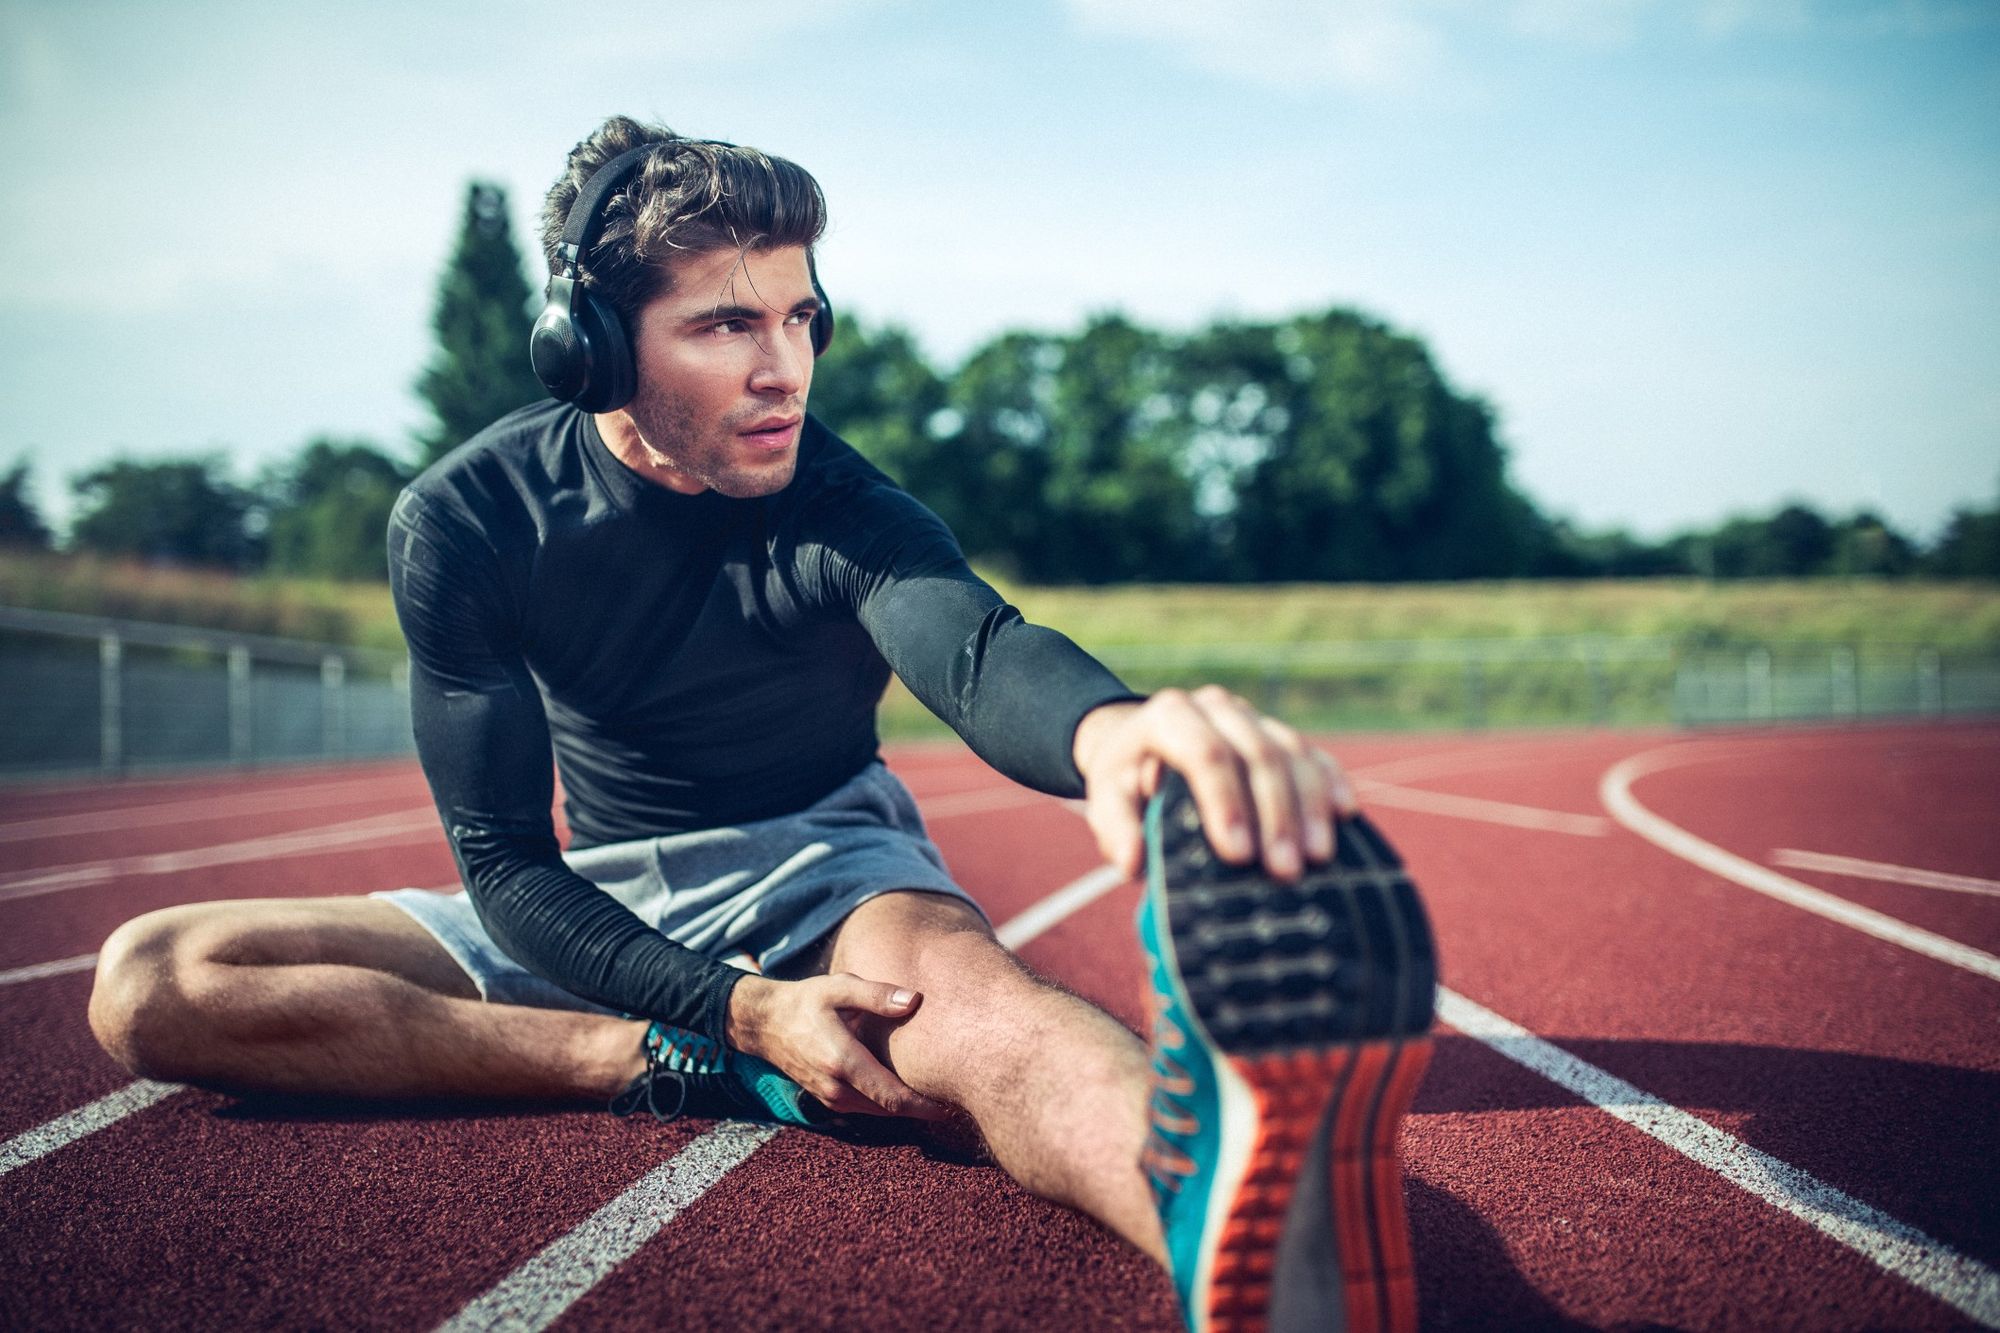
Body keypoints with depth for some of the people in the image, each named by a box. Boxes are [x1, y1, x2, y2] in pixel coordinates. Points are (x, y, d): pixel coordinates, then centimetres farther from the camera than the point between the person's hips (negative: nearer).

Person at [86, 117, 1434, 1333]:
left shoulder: (838, 507, -20)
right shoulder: (460, 525, -14)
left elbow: (978, 649, -43)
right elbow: (506, 864, -15)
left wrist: (1111, 728, -70)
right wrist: (740, 1013, -33)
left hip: (825, 865, -2)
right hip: (602, 909, 3)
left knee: (956, 986, -42)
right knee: (151, 983, -18)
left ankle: (1240, 1221, -76)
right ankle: (678, 1074, -26)